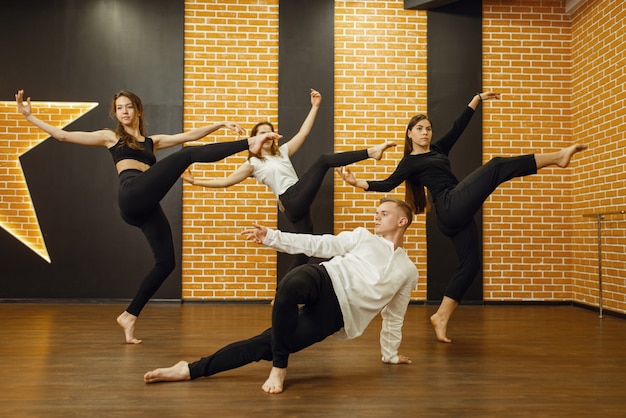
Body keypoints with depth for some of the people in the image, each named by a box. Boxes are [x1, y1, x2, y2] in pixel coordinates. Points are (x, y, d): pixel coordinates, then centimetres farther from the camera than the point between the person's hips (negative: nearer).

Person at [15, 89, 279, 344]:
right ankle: (248, 144, -31)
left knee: (166, 262, -2)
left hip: (146, 206, 6)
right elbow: (62, 135, 17)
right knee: (189, 154, -14)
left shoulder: (152, 141, 31)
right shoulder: (111, 137, 21)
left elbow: (190, 135, 24)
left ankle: (129, 315, 6)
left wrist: (220, 124, 16)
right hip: (132, 196, -6)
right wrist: (30, 116, 12)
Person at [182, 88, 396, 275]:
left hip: (299, 202, 7)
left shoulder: (283, 151, 21)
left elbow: (303, 133, 18)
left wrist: (315, 106, 14)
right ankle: (370, 151, -21)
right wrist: (195, 181, -1)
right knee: (324, 160, -15)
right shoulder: (253, 164, 6)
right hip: (292, 202, -7)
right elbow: (226, 181, 5)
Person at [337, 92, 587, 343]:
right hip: (452, 206, -8)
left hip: (456, 214, 8)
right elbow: (389, 184, -6)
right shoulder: (410, 162, 5)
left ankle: (441, 317, 6)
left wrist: (477, 99, 22)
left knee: (470, 263, 5)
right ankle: (557, 157, -15)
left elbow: (459, 127, 23)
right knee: (497, 166, -13)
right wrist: (359, 183, -20)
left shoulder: (438, 150, 25)